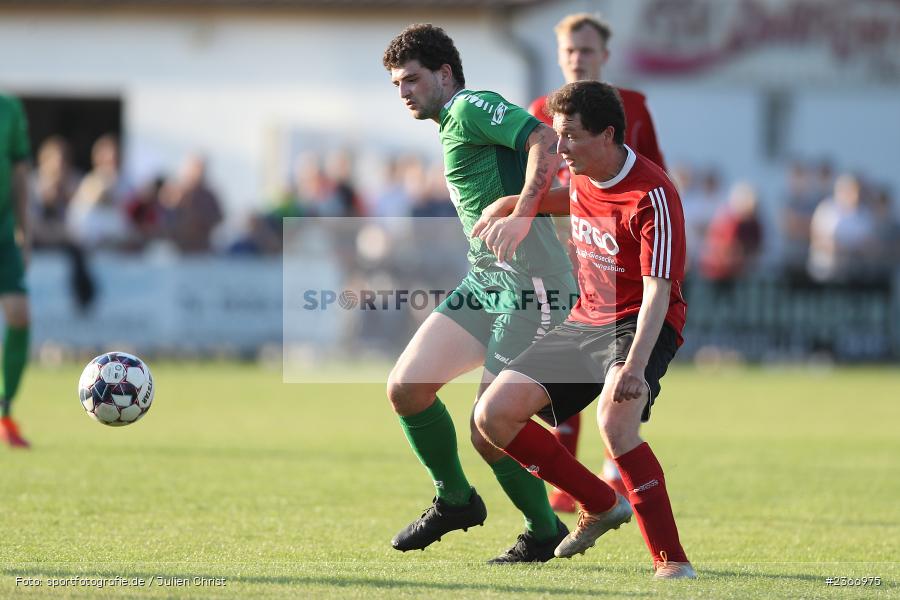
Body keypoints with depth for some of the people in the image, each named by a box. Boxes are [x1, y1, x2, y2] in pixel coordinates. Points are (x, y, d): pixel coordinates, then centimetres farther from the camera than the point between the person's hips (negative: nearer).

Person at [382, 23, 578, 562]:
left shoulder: (472, 109, -9)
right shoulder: (452, 128, 21)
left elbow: (546, 140, -23)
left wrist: (522, 214, -29)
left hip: (531, 285, -10)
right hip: (485, 281, 10)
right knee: (406, 386, 2)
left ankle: (546, 533, 11)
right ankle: (455, 501, 21)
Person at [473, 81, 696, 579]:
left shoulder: (652, 196, -21)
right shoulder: (583, 179, 4)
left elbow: (658, 292, -28)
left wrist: (635, 365, -42)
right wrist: (511, 205, 13)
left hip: (640, 326, -8)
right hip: (586, 321, 8)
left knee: (615, 421, -36)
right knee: (494, 415, -2)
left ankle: (671, 561, -29)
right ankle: (601, 505, 14)